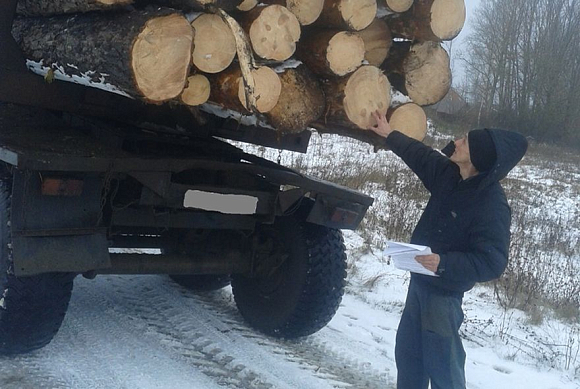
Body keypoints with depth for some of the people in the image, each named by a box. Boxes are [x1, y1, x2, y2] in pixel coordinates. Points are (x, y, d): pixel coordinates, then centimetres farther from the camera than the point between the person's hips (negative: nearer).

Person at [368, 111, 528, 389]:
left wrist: (445, 264, -41)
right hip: (420, 281, 8)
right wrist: (390, 134, 23)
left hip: (444, 293, -8)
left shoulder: (492, 206, -27)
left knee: (442, 364, 1)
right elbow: (422, 155, 15)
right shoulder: (450, 174, -5)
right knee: (407, 353, 21)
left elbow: (492, 263, -29)